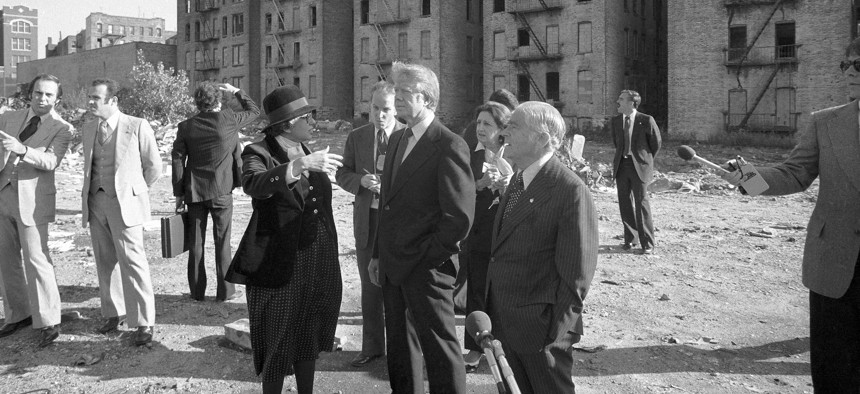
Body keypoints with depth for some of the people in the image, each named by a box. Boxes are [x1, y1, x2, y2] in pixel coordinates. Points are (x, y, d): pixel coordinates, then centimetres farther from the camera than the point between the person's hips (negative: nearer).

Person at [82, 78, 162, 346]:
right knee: (105, 262, 11)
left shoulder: (137, 126, -5)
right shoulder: (89, 129, 12)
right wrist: (88, 196, 15)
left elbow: (154, 166, 2)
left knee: (132, 261, -7)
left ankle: (143, 323, -1)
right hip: (95, 202, 6)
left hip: (125, 203, -6)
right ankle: (113, 314, 23)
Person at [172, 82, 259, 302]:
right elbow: (254, 111, 9)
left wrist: (179, 194, 4)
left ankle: (197, 291, 16)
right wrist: (236, 92, 18)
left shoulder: (186, 127, -1)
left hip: (194, 192, 2)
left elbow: (178, 160, -1)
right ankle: (225, 291, 9)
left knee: (195, 242, 10)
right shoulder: (228, 120, -8)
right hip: (221, 191, -2)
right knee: (222, 242, 5)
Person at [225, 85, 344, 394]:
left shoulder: (308, 153, 11)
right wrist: (300, 165, -44)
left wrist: (329, 258, 21)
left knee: (309, 338, 18)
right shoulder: (258, 154, -9)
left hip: (319, 265, 6)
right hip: (280, 266, -6)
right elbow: (253, 184, -33)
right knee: (277, 345, 6)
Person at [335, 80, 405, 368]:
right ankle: (372, 346, 27)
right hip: (367, 220, 4)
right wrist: (361, 180, -12)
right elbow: (342, 174, 9)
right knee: (369, 287, 13)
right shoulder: (356, 137, 7)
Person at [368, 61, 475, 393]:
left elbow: (460, 217, -17)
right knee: (399, 345, 19)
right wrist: (378, 254, 12)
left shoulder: (450, 146, -14)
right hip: (392, 266, 8)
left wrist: (426, 257, -13)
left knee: (440, 350, 3)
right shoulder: (396, 139, 12)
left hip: (426, 268, -8)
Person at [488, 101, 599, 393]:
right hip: (506, 322, 8)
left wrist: (556, 334, -16)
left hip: (540, 328, -7)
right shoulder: (518, 181, 7)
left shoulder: (571, 191, -20)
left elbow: (576, 276, -20)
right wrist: (493, 310, 7)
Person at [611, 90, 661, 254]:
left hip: (639, 167, -5)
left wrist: (646, 160, 12)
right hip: (621, 166, 5)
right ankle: (630, 239, 20)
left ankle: (648, 244, 4)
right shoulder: (616, 121, 7)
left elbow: (657, 142, 4)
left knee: (641, 203, -5)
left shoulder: (646, 121, -8)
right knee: (625, 203, 7)